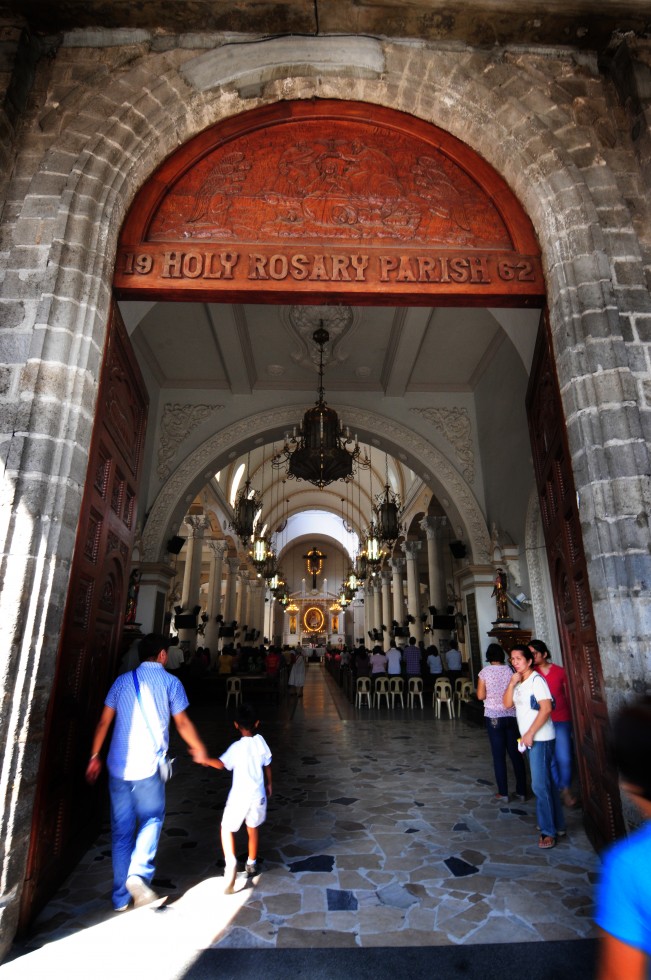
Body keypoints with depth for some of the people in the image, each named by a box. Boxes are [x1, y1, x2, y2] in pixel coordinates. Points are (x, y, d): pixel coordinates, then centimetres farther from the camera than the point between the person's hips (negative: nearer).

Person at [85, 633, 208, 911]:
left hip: (118, 765, 4)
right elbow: (182, 723, -2)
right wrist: (198, 748, 13)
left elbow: (104, 722, 7)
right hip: (148, 765, -4)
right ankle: (139, 873, -5)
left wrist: (94, 756, 18)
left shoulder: (122, 680, 6)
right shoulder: (170, 682, -5)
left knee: (121, 829, 14)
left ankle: (121, 896, 23)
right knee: (151, 819, 15)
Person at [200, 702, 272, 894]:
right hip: (258, 794, 4)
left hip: (239, 796, -4)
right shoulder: (260, 741, -6)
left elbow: (221, 764, -32)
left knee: (227, 828, 13)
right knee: (253, 828, 23)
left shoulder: (237, 747, -19)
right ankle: (252, 863, 36)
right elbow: (267, 765, 6)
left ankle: (230, 862, -6)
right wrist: (269, 784, 21)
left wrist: (205, 759, -22)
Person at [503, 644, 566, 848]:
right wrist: (511, 683, -10)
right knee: (546, 782, 18)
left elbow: (546, 708, -22)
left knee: (540, 785, -4)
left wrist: (530, 734, -21)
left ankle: (549, 830, 8)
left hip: (540, 738, -9)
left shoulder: (536, 680, -16)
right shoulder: (519, 682, 11)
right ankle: (558, 825, 30)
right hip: (529, 739, 9)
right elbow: (507, 703, 4)